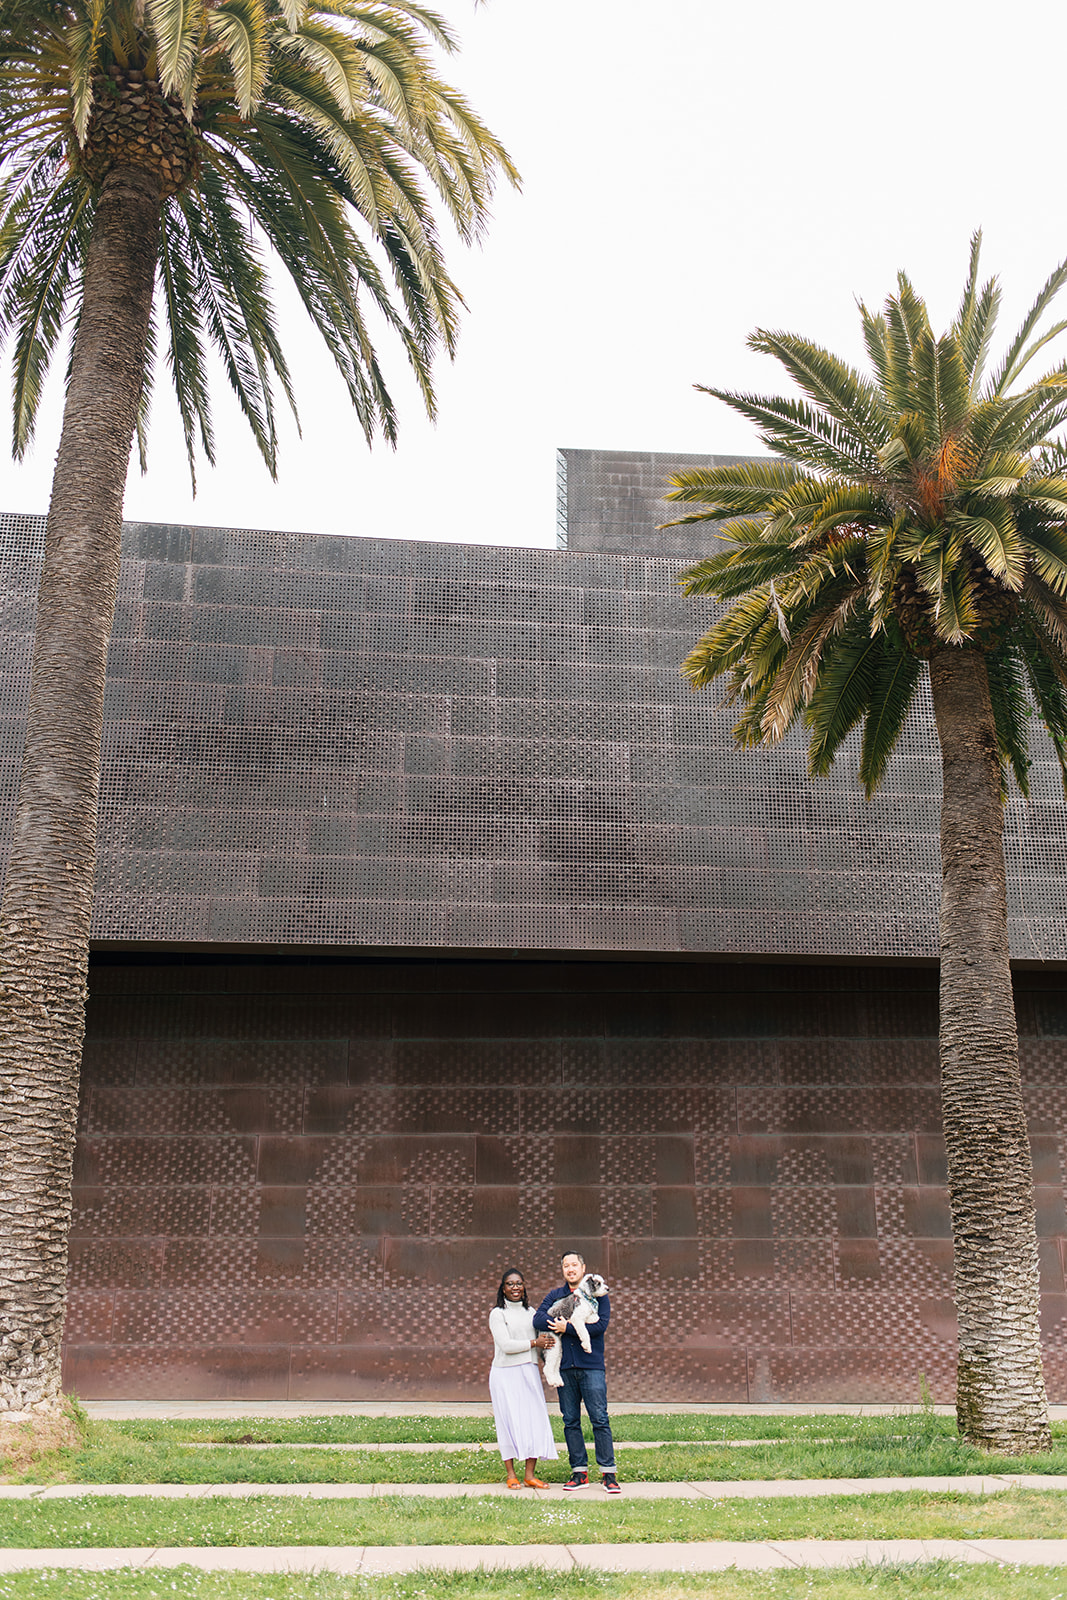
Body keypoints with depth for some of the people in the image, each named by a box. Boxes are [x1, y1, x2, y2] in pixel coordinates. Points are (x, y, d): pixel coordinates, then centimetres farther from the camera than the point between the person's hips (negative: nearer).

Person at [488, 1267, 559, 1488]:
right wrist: (533, 1343, -9)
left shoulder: (530, 1312, 14)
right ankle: (511, 1474, 7)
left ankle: (530, 1474, 5)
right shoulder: (498, 1314, -3)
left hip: (529, 1371, 5)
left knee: (534, 1418, -1)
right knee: (509, 1420, -3)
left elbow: (541, 1339, 18)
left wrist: (546, 1342, -5)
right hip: (505, 1373, -5)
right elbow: (506, 1345, -12)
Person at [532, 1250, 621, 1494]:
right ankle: (579, 1472, 12)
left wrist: (568, 1328, -11)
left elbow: (601, 1325, -9)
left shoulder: (598, 1294, 5)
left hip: (591, 1366, -3)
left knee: (600, 1419, -7)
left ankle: (608, 1473, -2)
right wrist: (574, 1324, -14)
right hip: (565, 1366, 3)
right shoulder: (555, 1296, 13)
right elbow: (538, 1320, -3)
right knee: (570, 1421, 5)